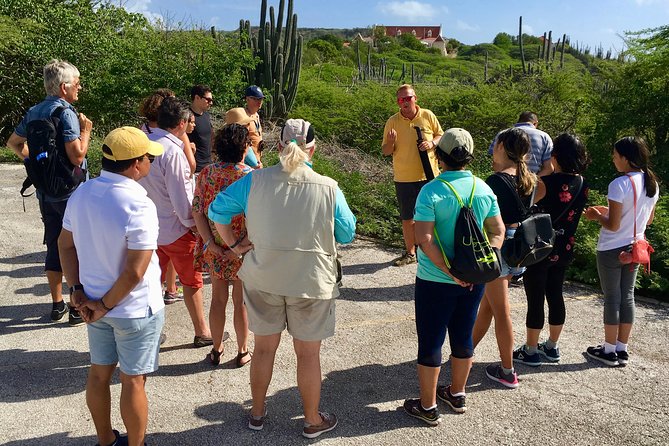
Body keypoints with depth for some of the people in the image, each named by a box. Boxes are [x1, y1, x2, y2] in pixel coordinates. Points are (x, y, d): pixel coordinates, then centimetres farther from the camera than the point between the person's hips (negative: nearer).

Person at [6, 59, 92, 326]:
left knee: (54, 248, 15)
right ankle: (78, 308, 10)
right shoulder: (65, 113, -16)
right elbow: (77, 156, -24)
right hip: (70, 192, -8)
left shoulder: (34, 112, 10)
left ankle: (57, 305, 25)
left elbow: (13, 142, 21)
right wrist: (86, 130, -10)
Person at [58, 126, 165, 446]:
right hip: (135, 309, -7)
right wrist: (107, 305, -13)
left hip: (95, 302, 7)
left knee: (98, 373, 20)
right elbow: (135, 272, -26)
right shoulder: (138, 206, -26)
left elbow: (65, 245, 4)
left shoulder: (81, 194, -4)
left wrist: (78, 290, 5)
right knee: (133, 381, 9)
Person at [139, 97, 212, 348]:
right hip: (175, 230, -7)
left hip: (150, 227, 7)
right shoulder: (172, 151, -23)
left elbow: (140, 185, 9)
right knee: (192, 281, 10)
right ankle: (201, 332, 25)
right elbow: (180, 195, -21)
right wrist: (192, 223, -7)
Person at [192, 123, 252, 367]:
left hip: (214, 249, 3)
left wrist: (210, 242, -7)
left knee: (218, 298, 18)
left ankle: (216, 350, 31)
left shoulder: (206, 173, -4)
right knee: (241, 301, 12)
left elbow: (197, 212, -6)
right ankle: (242, 352, 27)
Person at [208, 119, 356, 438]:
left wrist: (233, 244, 8)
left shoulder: (256, 180, -9)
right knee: (308, 353, 14)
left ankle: (257, 413, 38)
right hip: (311, 281, -2)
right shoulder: (328, 188, -14)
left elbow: (217, 209, -2)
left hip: (263, 279, 2)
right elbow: (347, 234, -3)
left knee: (264, 347, 20)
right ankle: (313, 421, 32)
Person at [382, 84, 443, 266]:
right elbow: (386, 151, 0)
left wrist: (432, 143, -12)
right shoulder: (393, 121, -2)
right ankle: (410, 253, 22)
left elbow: (441, 136, 10)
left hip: (428, 175, 0)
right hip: (404, 178, 0)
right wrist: (390, 142, -22)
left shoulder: (428, 116, -1)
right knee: (407, 218, 8)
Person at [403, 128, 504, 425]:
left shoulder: (431, 191, -17)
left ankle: (428, 407, 21)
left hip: (435, 281, -5)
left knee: (430, 343, 8)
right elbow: (498, 232, 3)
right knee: (463, 337, 20)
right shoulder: (484, 189, -1)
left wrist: (451, 272, -18)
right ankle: (457, 394, 38)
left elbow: (424, 240, -24)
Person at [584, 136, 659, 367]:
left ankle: (609, 350, 15)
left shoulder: (619, 184, -21)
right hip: (635, 248, 7)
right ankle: (622, 349, 23)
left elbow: (613, 225, -21)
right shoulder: (653, 183, 3)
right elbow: (648, 219, 14)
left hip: (612, 250, -7)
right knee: (627, 296, 14)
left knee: (612, 297, 4)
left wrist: (597, 216, -1)